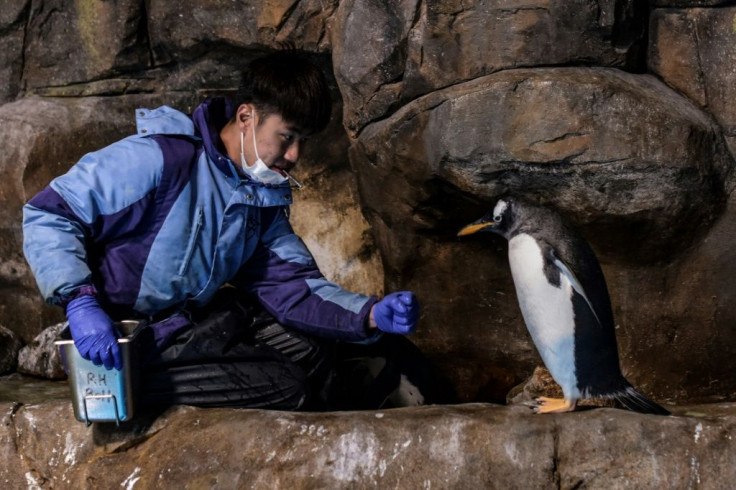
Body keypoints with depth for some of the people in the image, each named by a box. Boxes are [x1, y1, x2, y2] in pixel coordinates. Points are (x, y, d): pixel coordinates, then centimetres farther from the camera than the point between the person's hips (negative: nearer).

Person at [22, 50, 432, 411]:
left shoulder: (264, 196, 6)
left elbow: (291, 285, 3)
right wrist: (80, 304, -34)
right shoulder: (161, 160, -21)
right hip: (130, 347, -9)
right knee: (286, 387, -17)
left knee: (314, 342, 8)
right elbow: (48, 214, -21)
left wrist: (371, 315, -15)